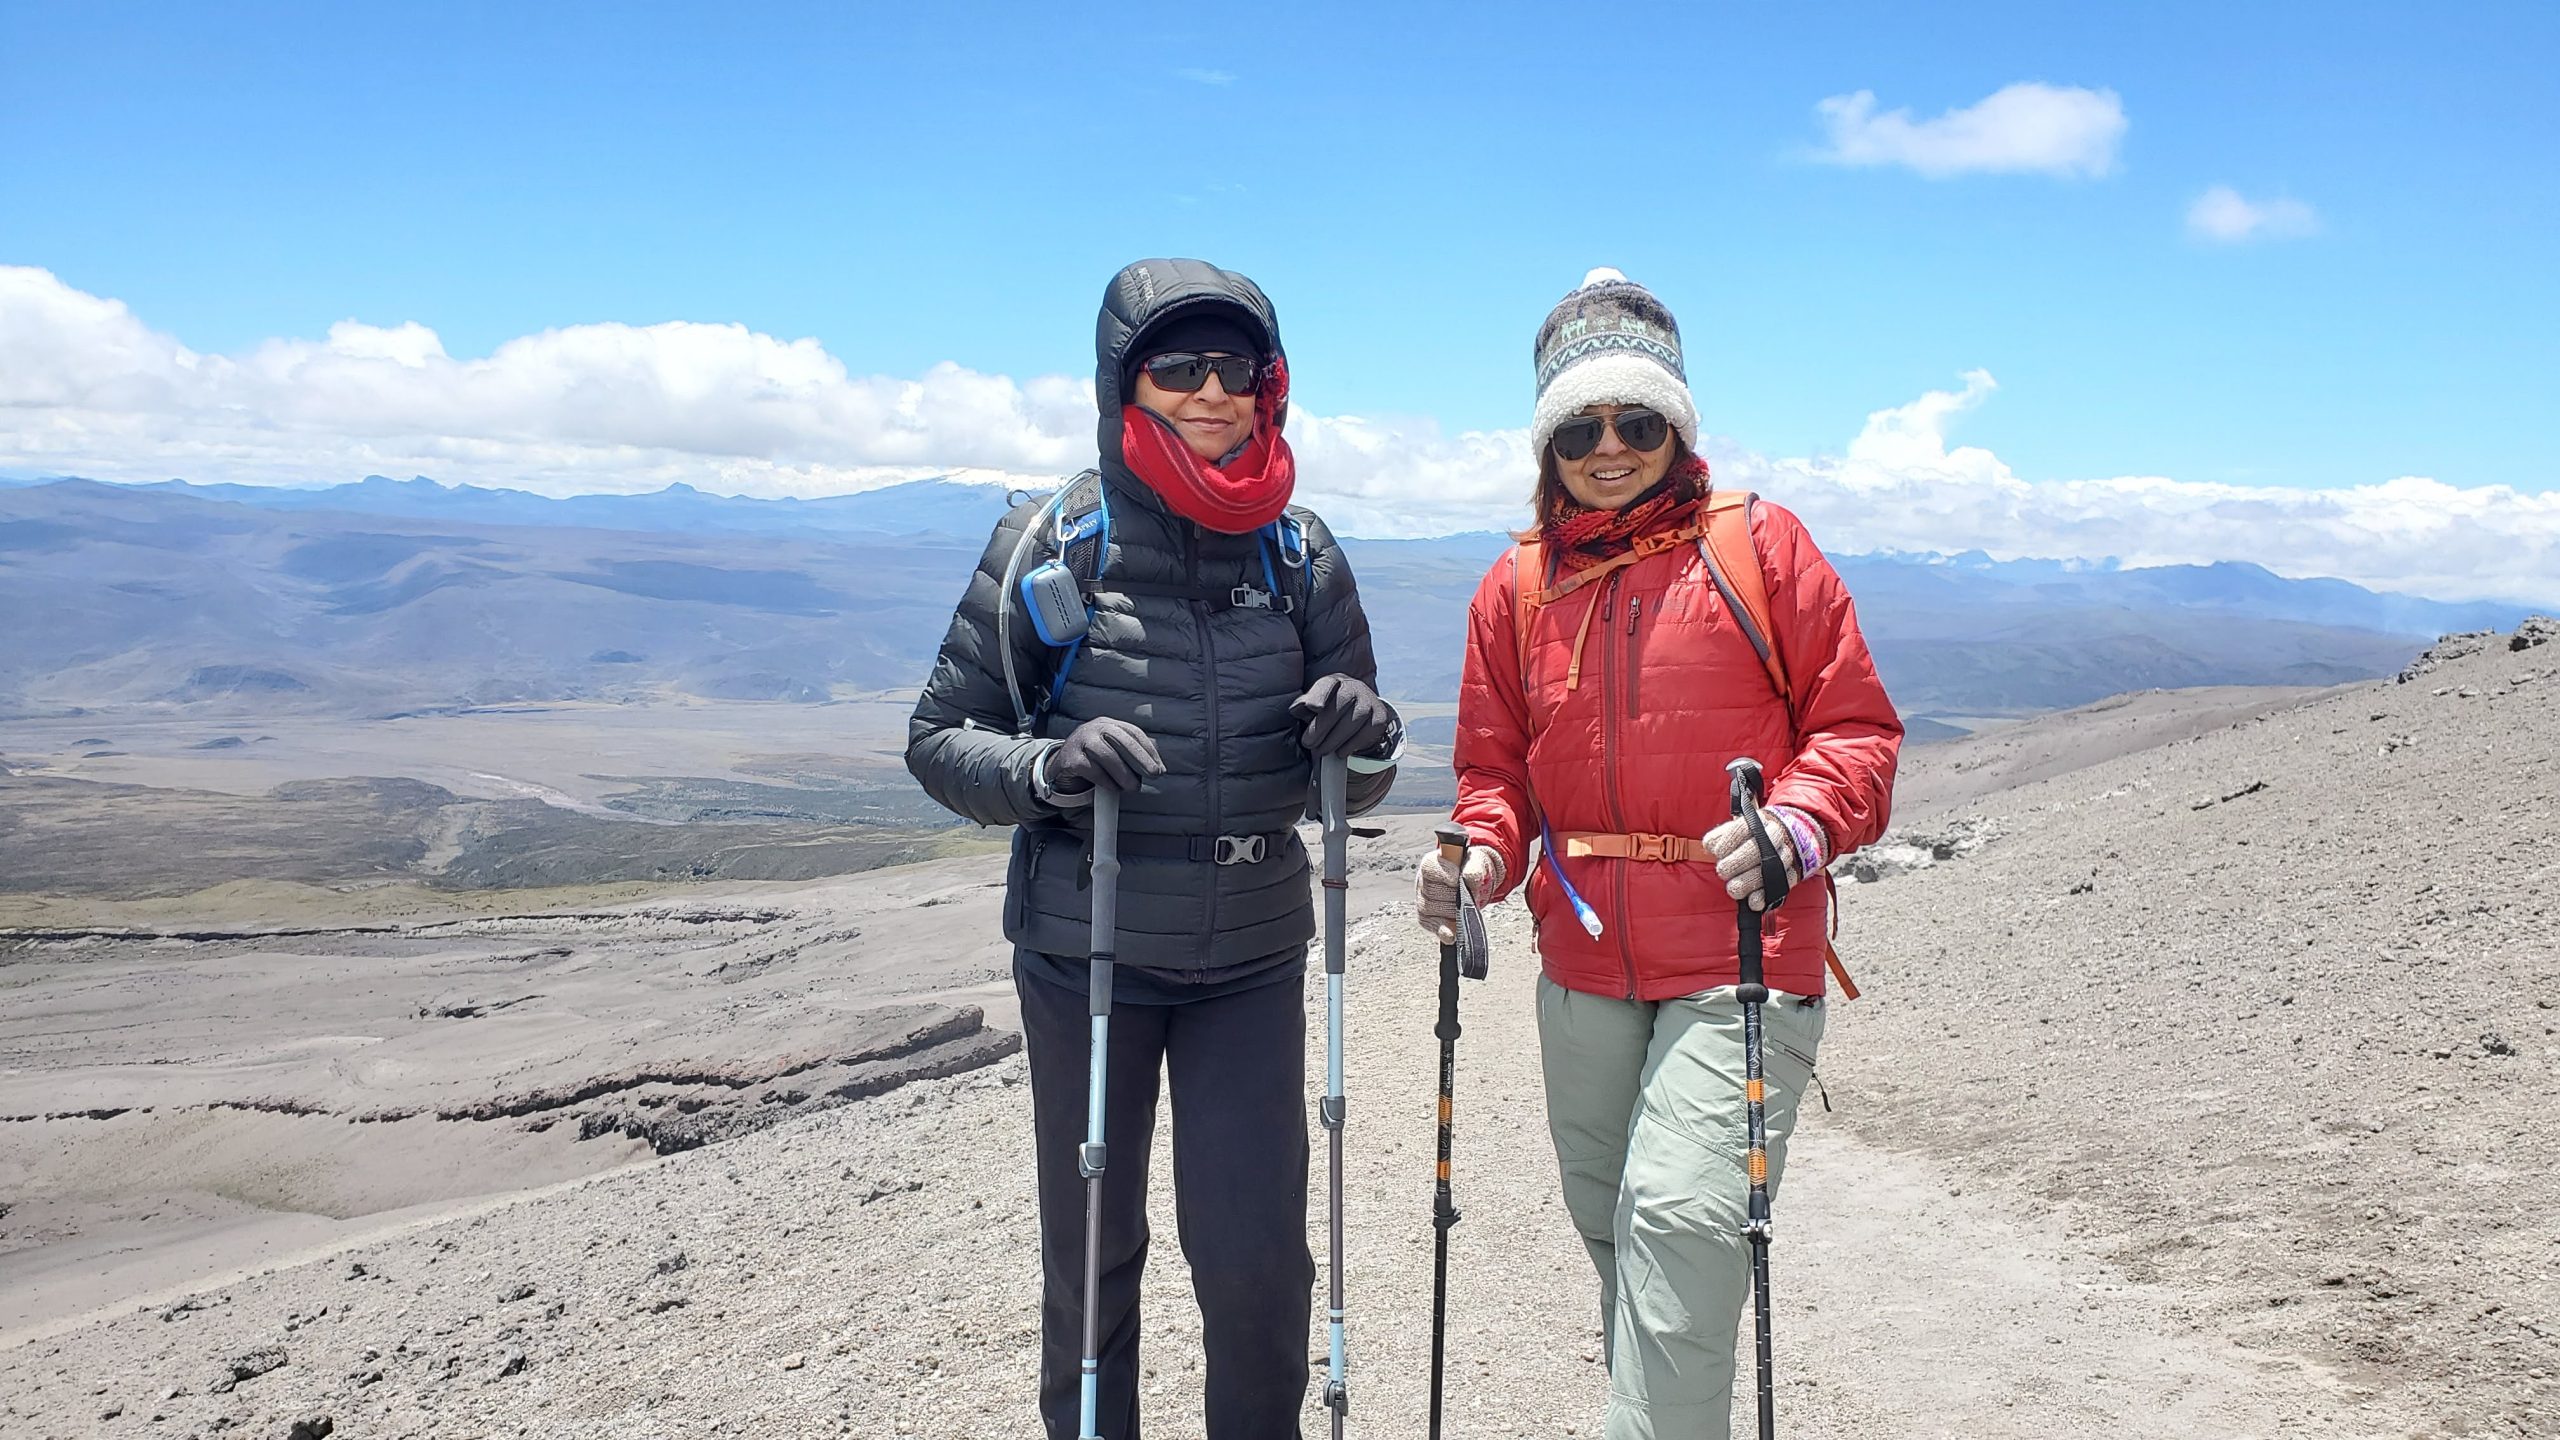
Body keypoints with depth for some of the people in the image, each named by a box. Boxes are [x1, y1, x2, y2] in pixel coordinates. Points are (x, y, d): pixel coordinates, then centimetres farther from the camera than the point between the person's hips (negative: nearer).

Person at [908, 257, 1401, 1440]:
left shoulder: (1302, 556, 0)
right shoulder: (1054, 544, -8)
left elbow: (1348, 785, 7)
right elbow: (939, 738, -4)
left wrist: (1366, 739, -16)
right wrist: (1045, 768, -24)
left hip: (1251, 956, 2)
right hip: (1083, 953, -1)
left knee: (1258, 1262, 2)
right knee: (1090, 1258, 10)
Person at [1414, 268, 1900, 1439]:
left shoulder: (1759, 547, -2)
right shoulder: (1516, 588, 7)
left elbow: (1856, 726, -2)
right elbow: (1497, 768, 14)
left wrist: (1797, 826, -21)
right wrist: (1483, 859, -8)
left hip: (1740, 960, -4)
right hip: (1583, 971, 5)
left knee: (1681, 1218, -16)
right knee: (1611, 1226, 16)